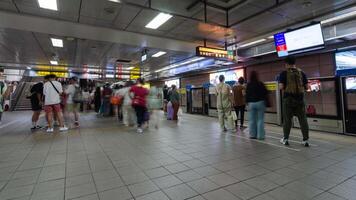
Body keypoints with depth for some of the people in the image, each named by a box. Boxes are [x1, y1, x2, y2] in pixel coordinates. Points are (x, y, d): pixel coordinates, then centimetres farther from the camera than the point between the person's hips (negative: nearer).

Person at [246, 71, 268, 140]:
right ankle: (260, 135, 4)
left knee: (252, 120, 9)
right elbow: (265, 92, -5)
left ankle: (252, 135, 14)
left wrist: (248, 102, 13)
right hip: (260, 102, -3)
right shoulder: (260, 84, -10)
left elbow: (247, 94, 4)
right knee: (260, 120, 2)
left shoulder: (248, 85, -1)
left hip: (251, 103, 3)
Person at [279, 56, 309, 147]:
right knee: (303, 119, 8)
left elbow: (281, 87, -12)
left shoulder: (284, 73, -5)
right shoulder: (301, 72, 5)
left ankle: (285, 139, 17)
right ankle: (305, 140, 14)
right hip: (300, 98, 2)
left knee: (287, 119, 7)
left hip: (288, 99, -2)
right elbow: (306, 87, 4)